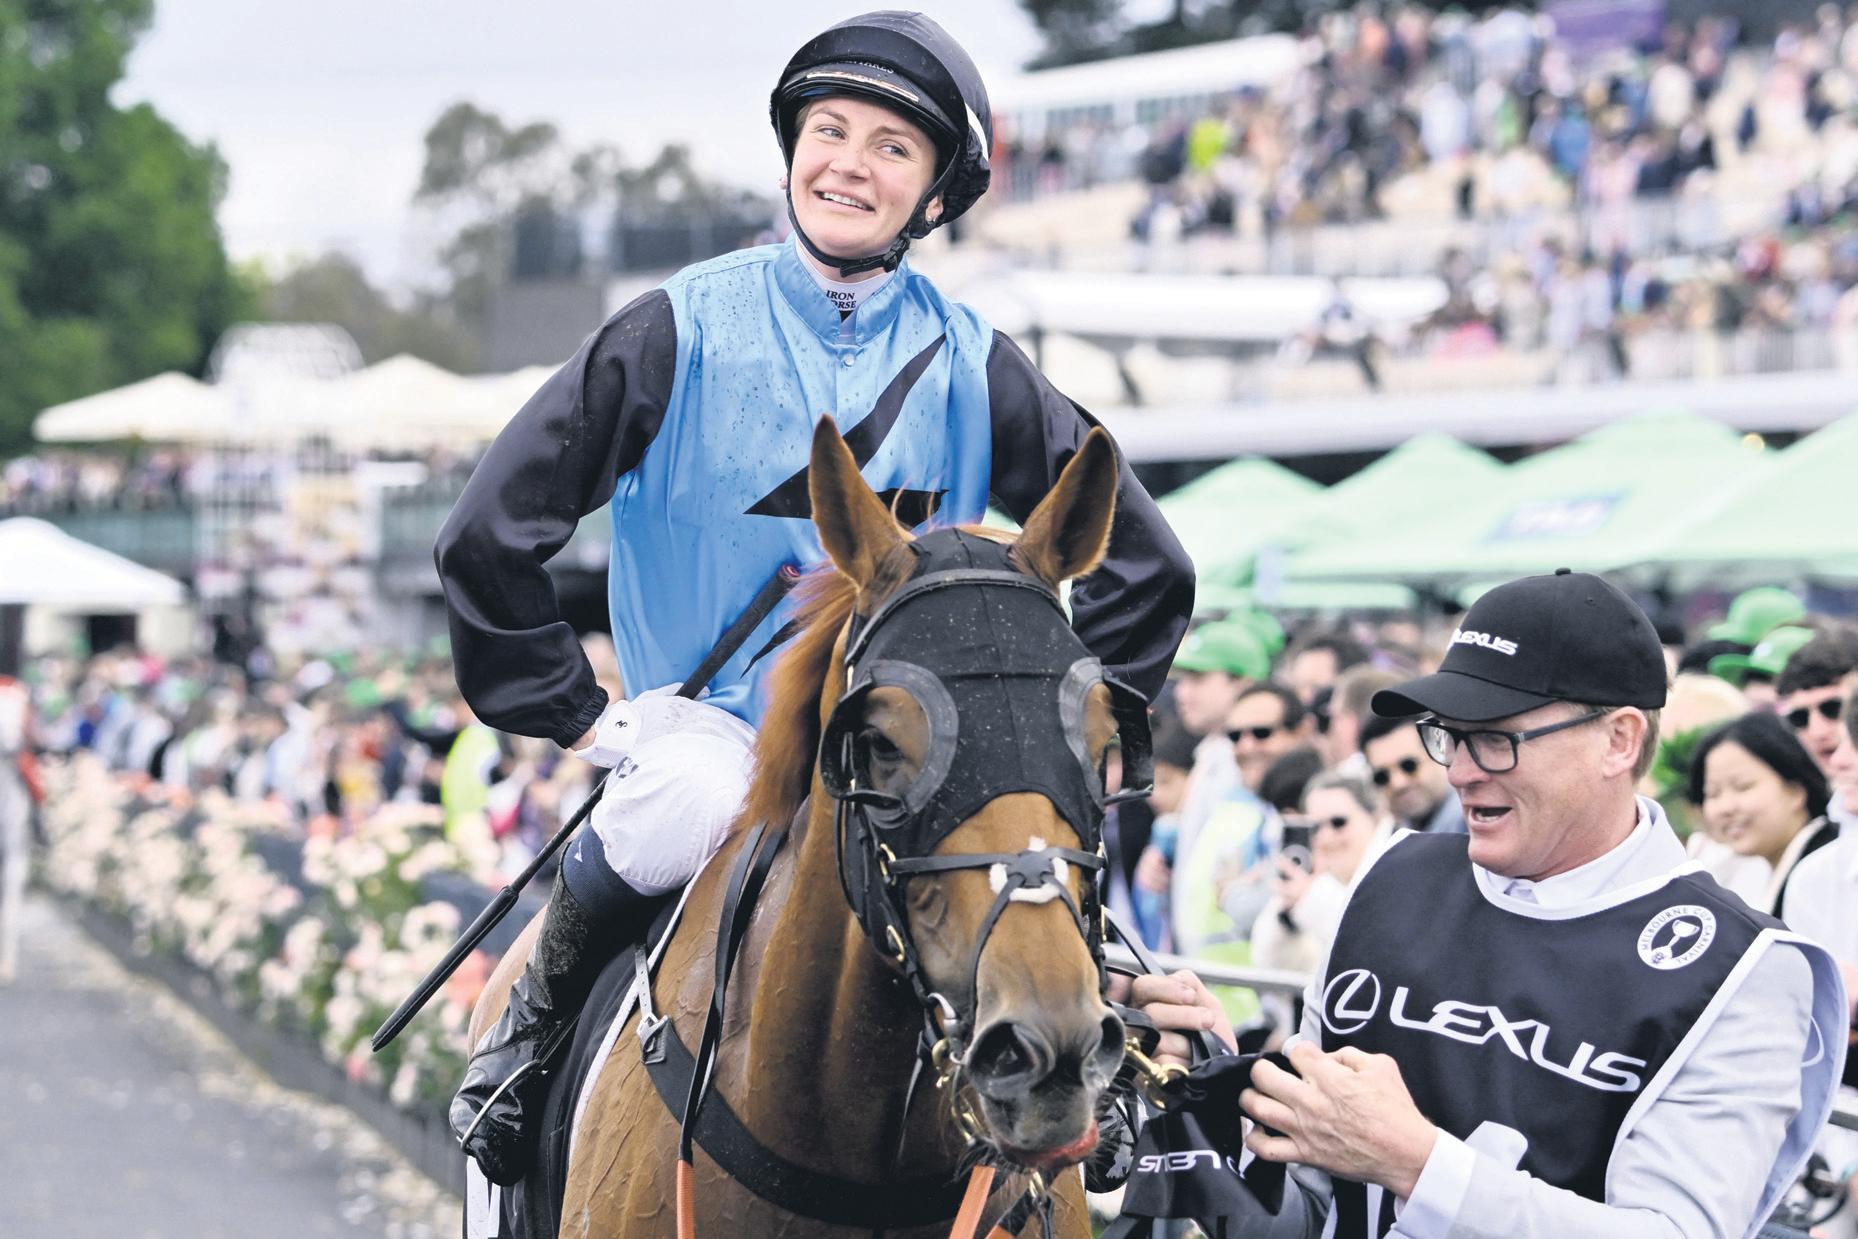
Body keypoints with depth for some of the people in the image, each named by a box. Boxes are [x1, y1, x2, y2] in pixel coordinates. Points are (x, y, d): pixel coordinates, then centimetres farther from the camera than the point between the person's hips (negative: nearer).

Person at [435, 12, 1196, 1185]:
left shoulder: (970, 364, 4)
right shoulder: (683, 330, -3)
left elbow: (1142, 564, 12)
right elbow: (492, 534, -2)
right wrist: (581, 715, -3)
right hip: (709, 722, -2)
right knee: (687, 804, -37)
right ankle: (535, 1019, -5)